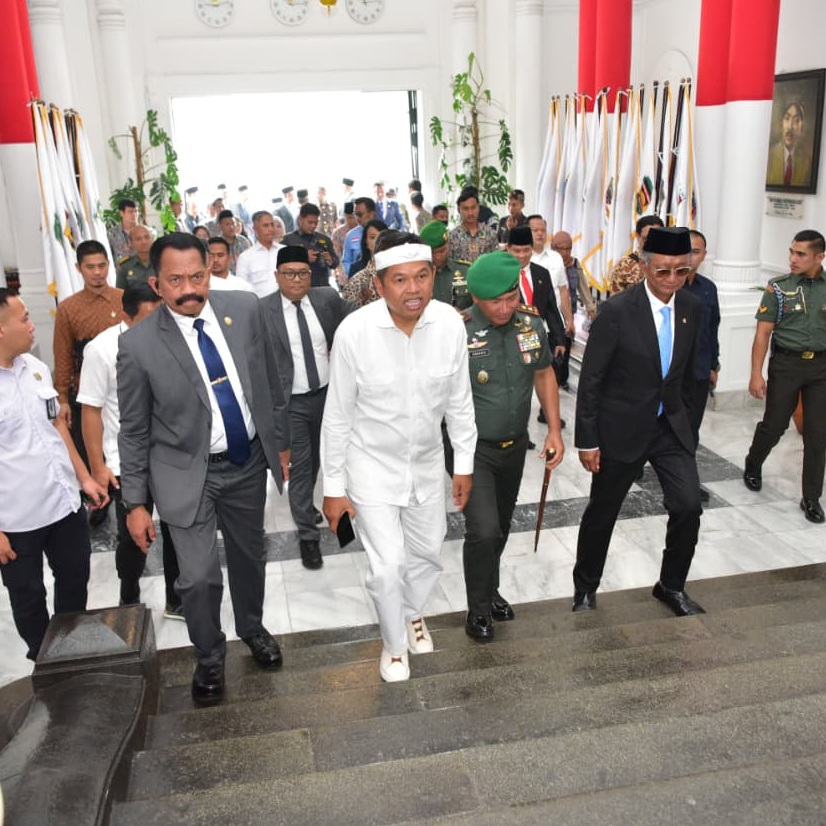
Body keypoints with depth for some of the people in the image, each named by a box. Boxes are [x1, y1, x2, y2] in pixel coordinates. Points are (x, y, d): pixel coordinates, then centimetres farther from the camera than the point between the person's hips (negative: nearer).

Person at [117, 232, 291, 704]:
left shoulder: (245, 309, -9)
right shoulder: (139, 345, -17)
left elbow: (270, 381, 4)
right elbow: (134, 432, -8)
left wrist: (281, 441, 10)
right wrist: (135, 502, -5)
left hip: (249, 462, 4)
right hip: (188, 472, -3)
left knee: (250, 555, 21)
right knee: (199, 577, -6)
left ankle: (252, 627, 50)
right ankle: (209, 658, 24)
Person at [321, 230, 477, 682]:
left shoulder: (450, 323, -17)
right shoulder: (354, 331, -25)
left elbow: (459, 400, -2)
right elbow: (337, 417, -14)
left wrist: (465, 464, 4)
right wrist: (333, 487, -9)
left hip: (427, 463, 4)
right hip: (372, 465, -3)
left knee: (428, 552, 20)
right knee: (387, 566, -1)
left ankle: (413, 612, 52)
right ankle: (394, 644, 29)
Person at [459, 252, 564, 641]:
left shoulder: (531, 323, -5)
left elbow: (544, 374, 9)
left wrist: (554, 430, 4)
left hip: (514, 445, 5)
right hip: (472, 448, -5)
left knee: (501, 526, 19)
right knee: (483, 531, -13)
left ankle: (491, 589, 44)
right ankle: (478, 609, 12)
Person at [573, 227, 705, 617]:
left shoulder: (692, 308, -1)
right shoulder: (616, 311, -18)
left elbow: (687, 371, 11)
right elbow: (590, 381, -14)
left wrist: (683, 417, 15)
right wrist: (587, 441, -13)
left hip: (671, 426, 4)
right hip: (622, 429, -4)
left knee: (689, 505, -4)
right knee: (602, 513, 10)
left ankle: (671, 586, 21)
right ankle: (585, 588, 32)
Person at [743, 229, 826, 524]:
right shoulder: (778, 288, -3)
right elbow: (763, 333, -3)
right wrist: (756, 374, -9)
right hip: (786, 363, -2)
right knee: (773, 425, 6)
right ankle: (753, 466, 37)